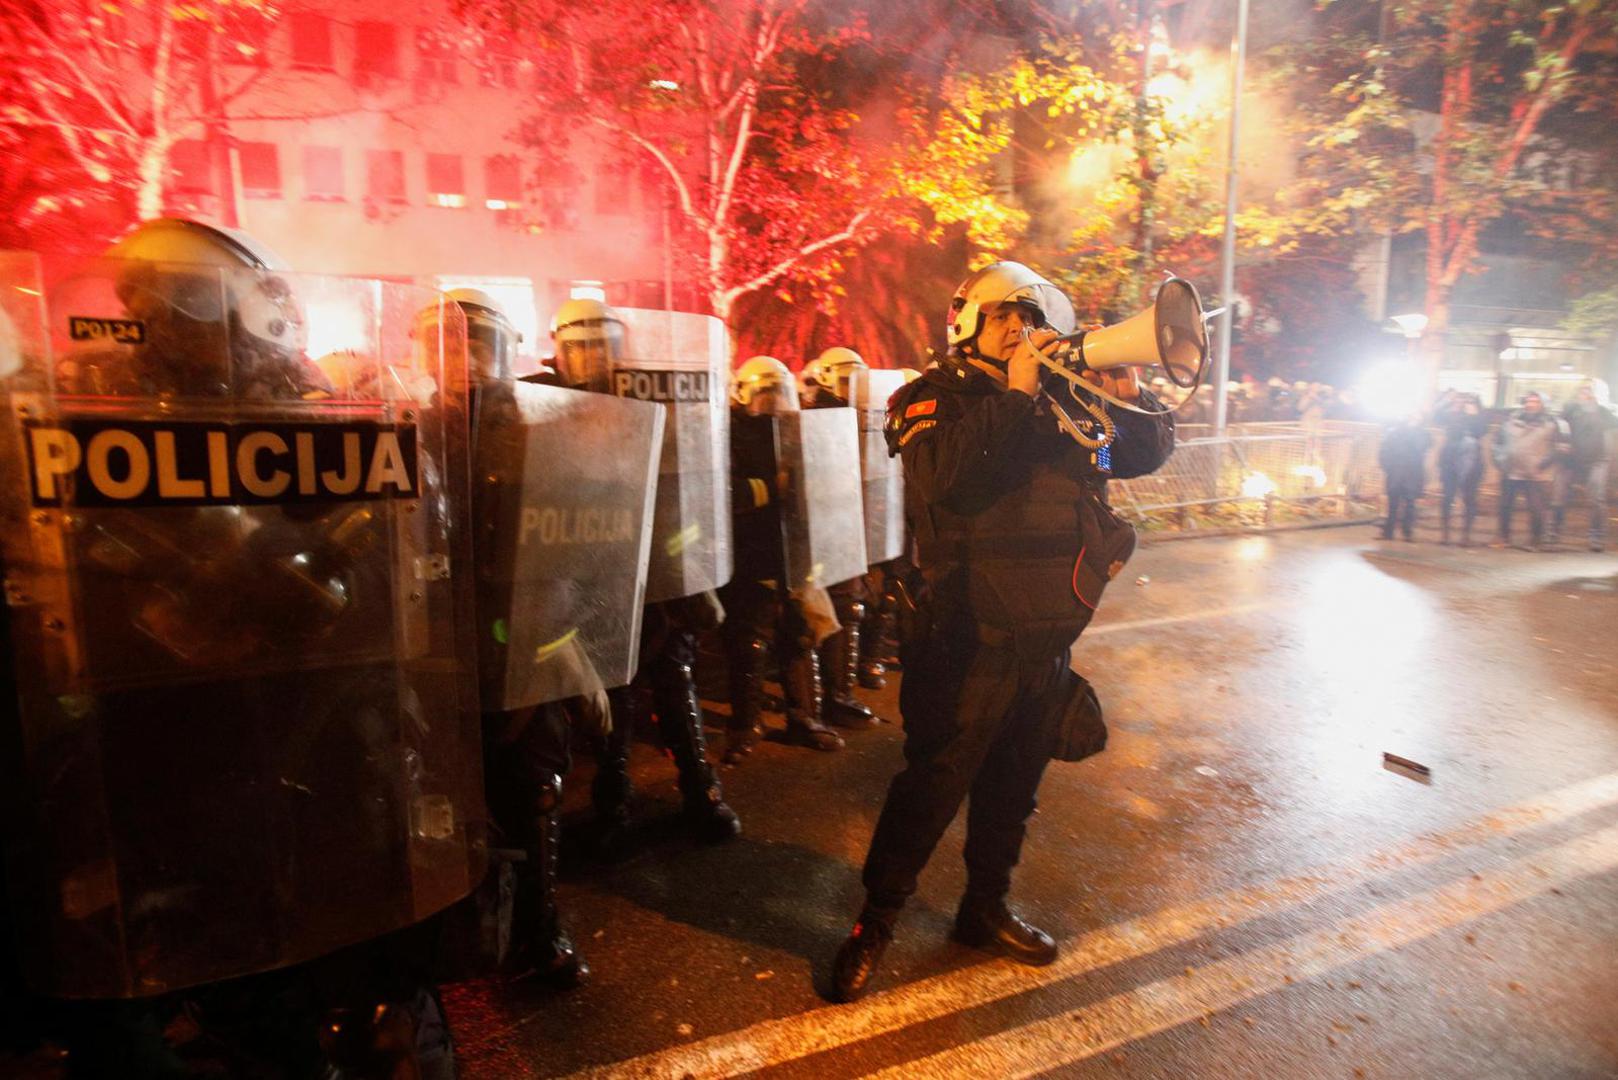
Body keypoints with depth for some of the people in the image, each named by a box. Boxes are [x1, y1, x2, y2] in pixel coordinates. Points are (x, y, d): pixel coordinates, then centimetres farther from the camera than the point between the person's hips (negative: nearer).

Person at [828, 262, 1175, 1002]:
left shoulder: (1062, 398, 13)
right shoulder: (935, 398, -4)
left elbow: (1147, 453, 13)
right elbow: (948, 477, -24)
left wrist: (1128, 398, -7)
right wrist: (1015, 395, -22)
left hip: (1047, 635, 6)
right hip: (970, 633, -6)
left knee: (1013, 787, 18)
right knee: (932, 785, 0)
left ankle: (985, 908, 38)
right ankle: (874, 925, 19)